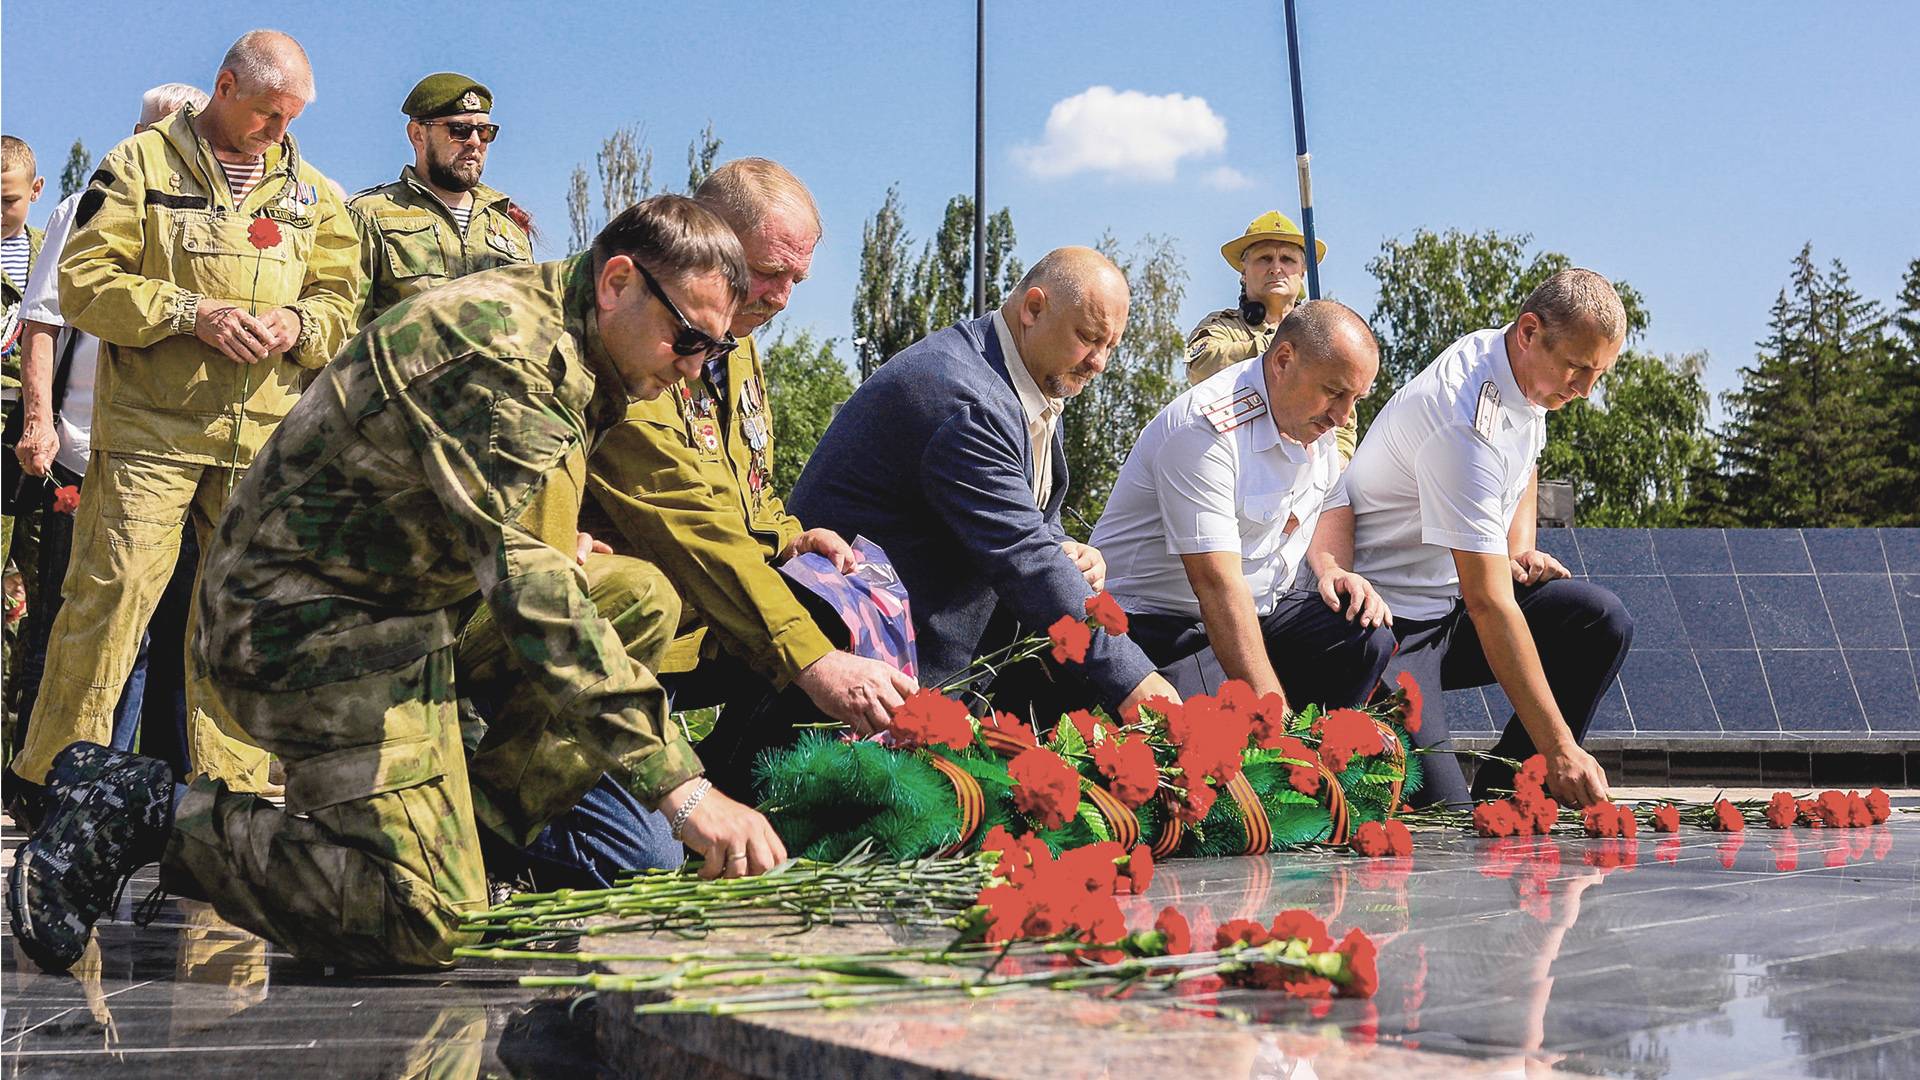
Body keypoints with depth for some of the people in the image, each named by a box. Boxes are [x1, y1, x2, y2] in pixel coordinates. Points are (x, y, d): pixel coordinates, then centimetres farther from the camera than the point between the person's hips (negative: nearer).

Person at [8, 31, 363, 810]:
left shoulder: (308, 190, 17)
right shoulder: (141, 166, 4)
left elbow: (341, 298, 16)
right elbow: (85, 281, -3)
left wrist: (299, 323, -6)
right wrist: (191, 313, -15)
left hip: (265, 434, 4)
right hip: (151, 425, -4)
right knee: (111, 590, -6)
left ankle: (231, 788, 12)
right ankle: (52, 773, 6)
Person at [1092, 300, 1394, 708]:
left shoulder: (1317, 417, 2)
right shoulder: (1205, 429, -24)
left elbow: (1328, 504, 22)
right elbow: (1218, 585, -30)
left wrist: (1335, 570, -2)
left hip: (1260, 610, 8)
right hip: (1161, 621, -8)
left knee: (1368, 636, -15)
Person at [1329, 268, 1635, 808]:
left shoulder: (1529, 370, 2)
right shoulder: (1464, 425, -28)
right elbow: (1489, 606, -31)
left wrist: (1520, 550, 5)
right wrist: (1560, 748, -33)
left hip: (1453, 602, 9)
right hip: (1393, 622, -9)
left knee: (1603, 621, -13)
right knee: (1438, 814, -24)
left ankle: (1499, 799, -4)